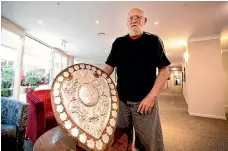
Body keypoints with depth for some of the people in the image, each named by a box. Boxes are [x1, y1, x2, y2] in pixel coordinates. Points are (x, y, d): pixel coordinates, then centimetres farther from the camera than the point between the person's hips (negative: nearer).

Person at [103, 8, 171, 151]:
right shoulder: (118, 42, 10)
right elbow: (109, 67, 7)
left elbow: (164, 69, -1)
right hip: (121, 99, 3)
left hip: (145, 100, -2)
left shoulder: (154, 40, 3)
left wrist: (152, 96, -12)